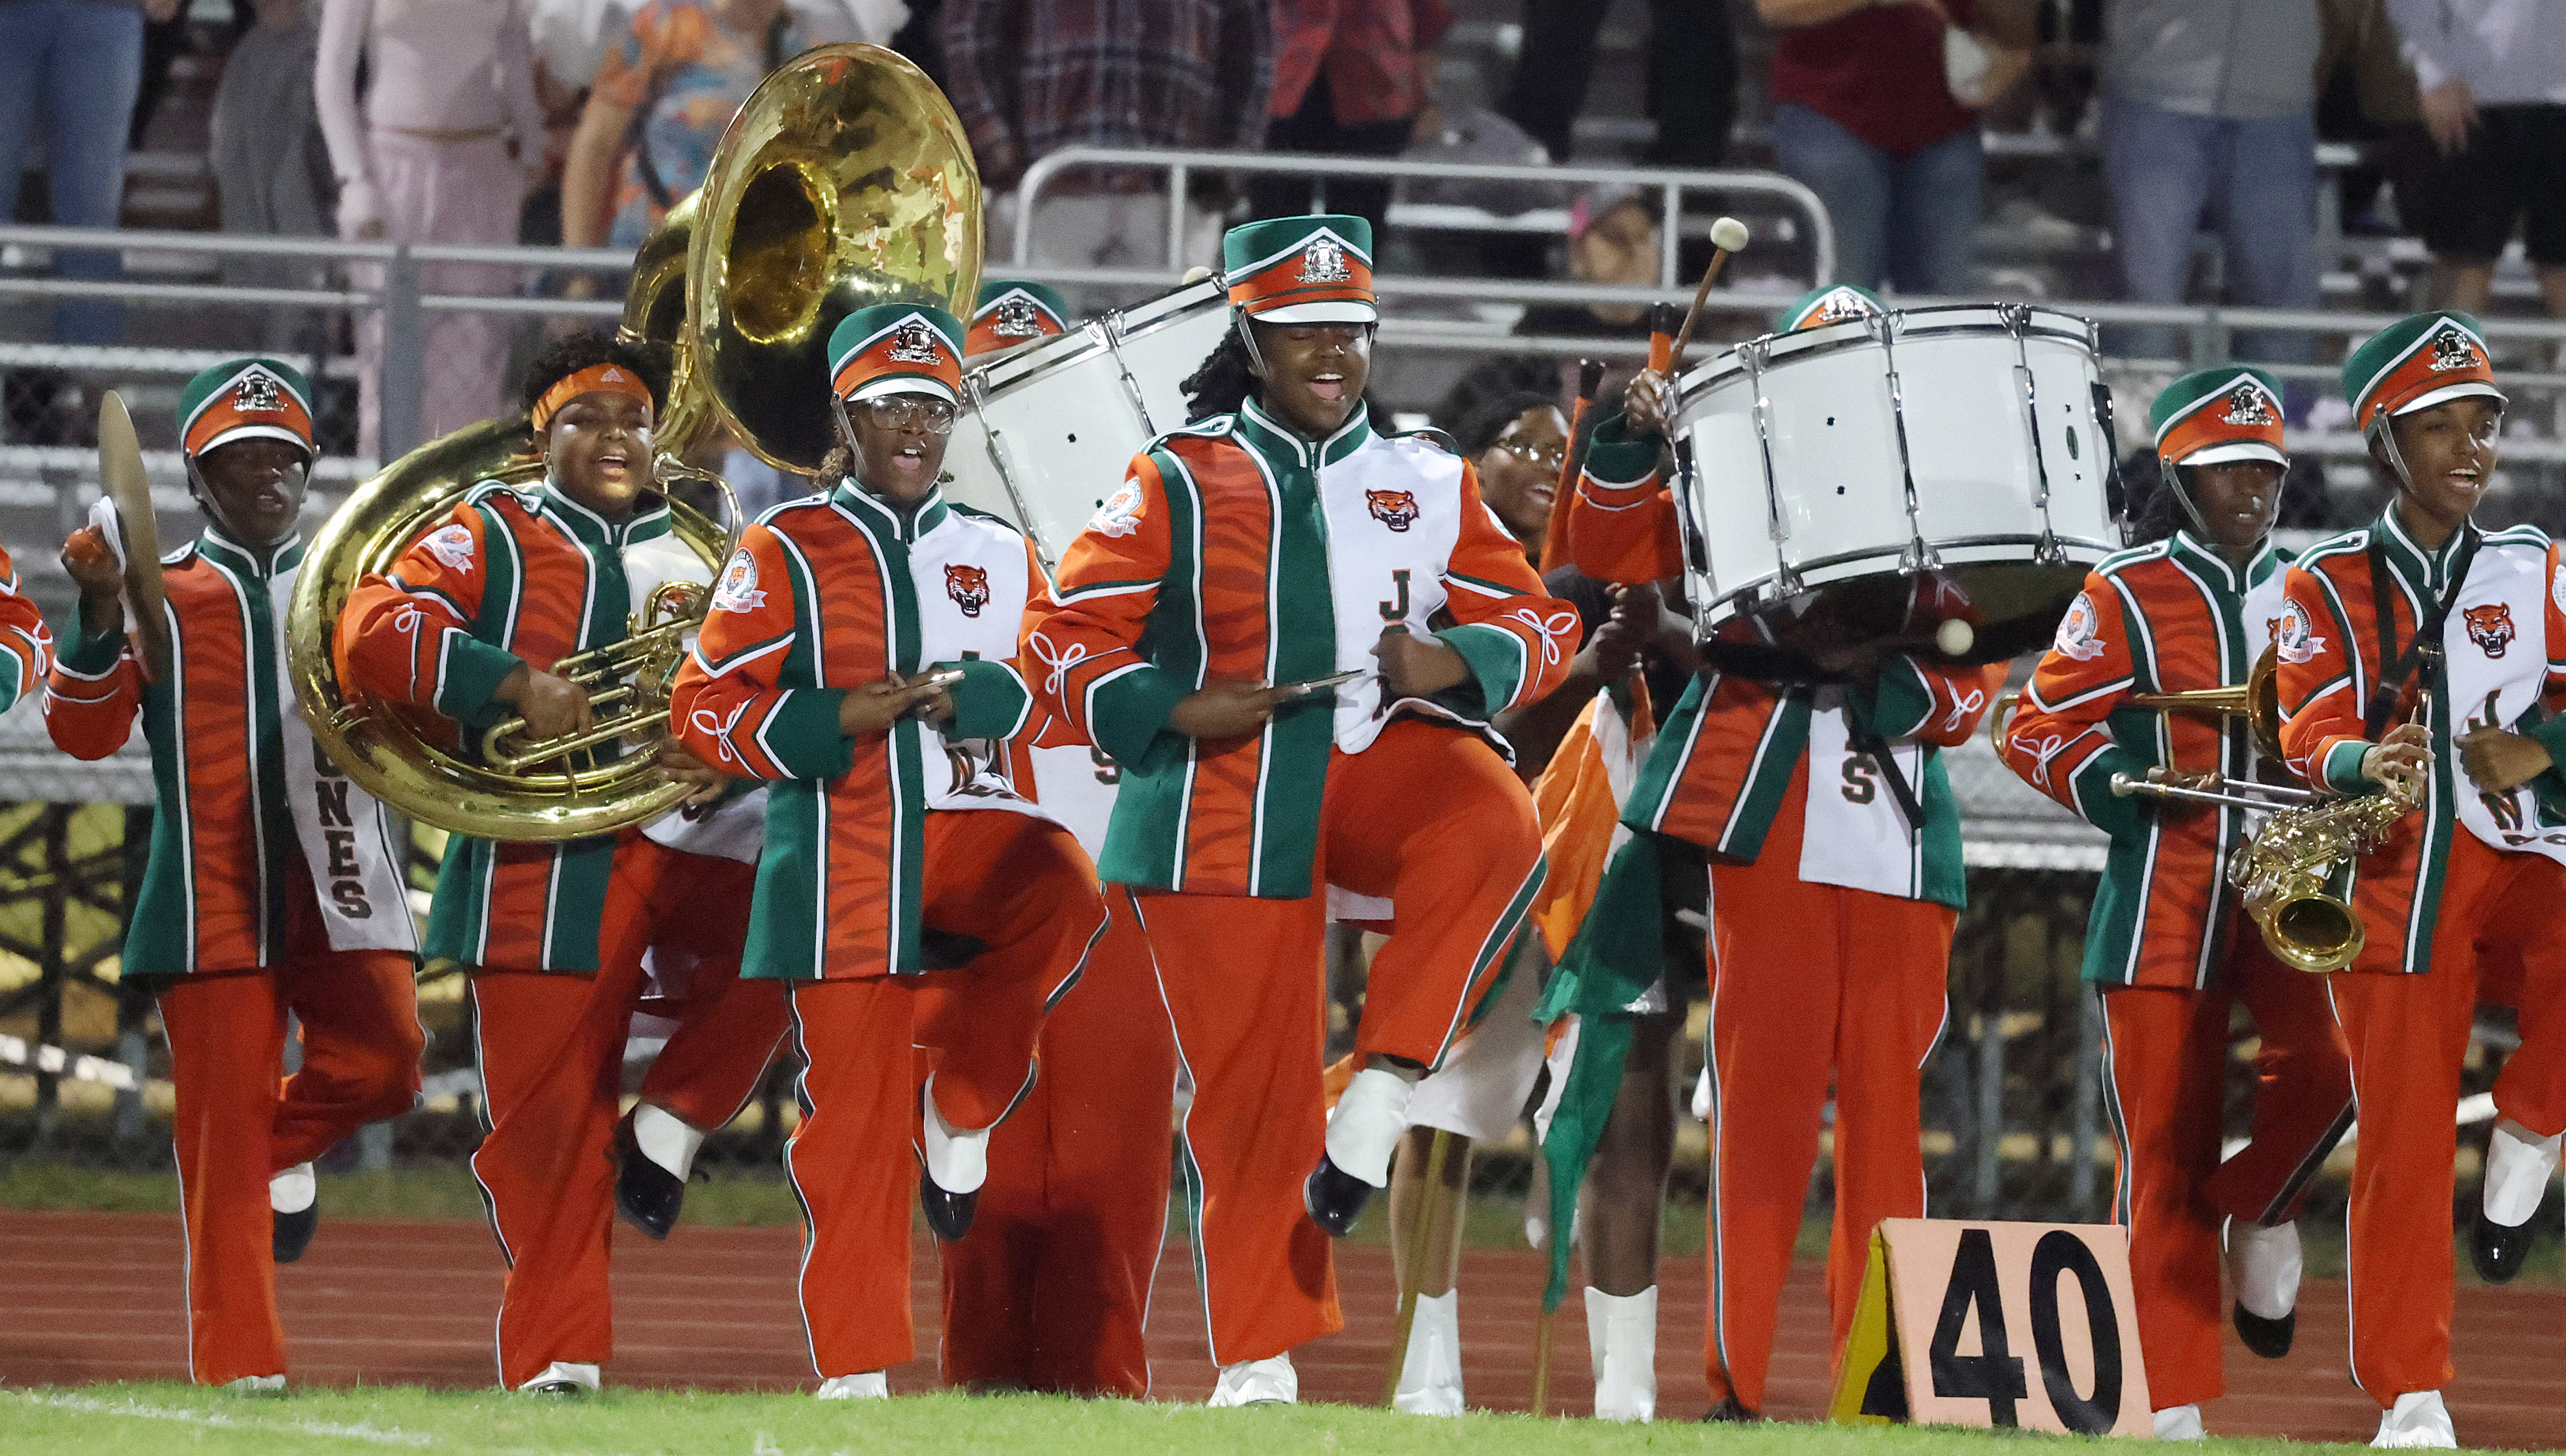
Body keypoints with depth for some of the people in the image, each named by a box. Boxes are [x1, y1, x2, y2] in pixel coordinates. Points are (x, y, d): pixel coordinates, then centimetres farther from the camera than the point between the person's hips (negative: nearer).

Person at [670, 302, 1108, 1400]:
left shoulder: (998, 555, 15)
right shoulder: (789, 550, 4)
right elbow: (707, 710, -3)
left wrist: (971, 698, -11)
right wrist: (854, 715, -14)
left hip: (966, 822, 2)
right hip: (840, 847, -2)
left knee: (1062, 892, -32)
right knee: (855, 1107, -4)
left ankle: (960, 1109, -10)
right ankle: (854, 1371, 3)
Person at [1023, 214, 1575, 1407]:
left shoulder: (1427, 481, 9)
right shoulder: (1180, 482, 3)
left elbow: (1538, 625, 9)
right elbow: (1067, 634, 2)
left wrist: (1453, 665, -12)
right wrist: (1172, 710, -14)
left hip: (1380, 760, 1)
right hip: (1226, 805, -1)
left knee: (1492, 826, -34)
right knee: (1248, 1085, -2)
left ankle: (1383, 1090, -25)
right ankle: (1257, 1363, 8)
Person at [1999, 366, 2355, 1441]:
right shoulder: (2129, 596, 2)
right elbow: (2038, 731, 1)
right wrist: (2137, 803, -13)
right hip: (2163, 894, -3)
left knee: (2324, 1063, -24)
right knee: (2165, 1145, -2)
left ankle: (2261, 1211, 8)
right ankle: (2170, 1401, 3)